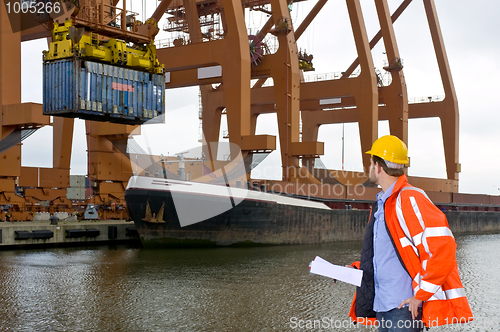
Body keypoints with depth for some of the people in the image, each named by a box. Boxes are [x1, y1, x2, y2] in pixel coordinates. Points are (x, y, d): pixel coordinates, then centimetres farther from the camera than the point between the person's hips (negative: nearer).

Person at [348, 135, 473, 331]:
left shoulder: (410, 200, -14)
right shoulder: (381, 204, 17)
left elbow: (443, 248, -22)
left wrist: (421, 293, -19)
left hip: (405, 306, -9)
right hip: (382, 307, 9)